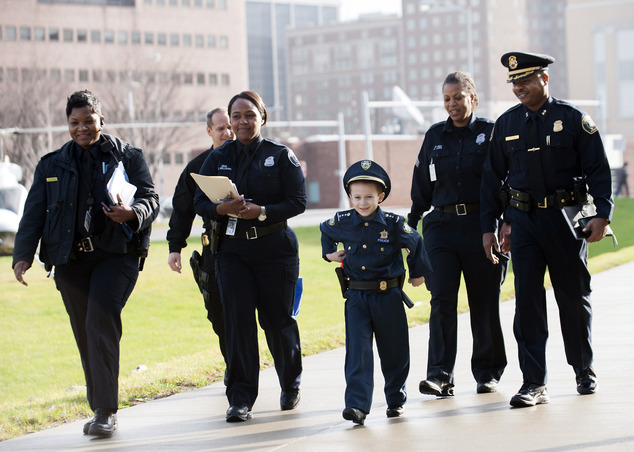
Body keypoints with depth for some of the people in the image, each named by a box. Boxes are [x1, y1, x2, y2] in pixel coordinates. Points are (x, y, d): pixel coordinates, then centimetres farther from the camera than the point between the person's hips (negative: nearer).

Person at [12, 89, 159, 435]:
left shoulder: (128, 157, 8)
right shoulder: (52, 165, 15)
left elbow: (150, 198, 3)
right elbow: (34, 213, 12)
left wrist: (132, 213, -20)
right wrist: (23, 254, -1)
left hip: (116, 254, -3)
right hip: (70, 259, 3)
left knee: (100, 322, -19)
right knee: (85, 335, 4)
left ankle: (106, 411, -17)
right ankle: (101, 410, 16)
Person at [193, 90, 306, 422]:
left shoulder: (281, 156, 0)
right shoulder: (218, 158, 8)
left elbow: (298, 202, -5)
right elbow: (200, 203, 4)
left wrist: (262, 212, -21)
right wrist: (224, 208, -17)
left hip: (276, 248, -2)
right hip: (232, 249, 2)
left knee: (277, 320, 3)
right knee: (238, 320, -8)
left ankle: (290, 385, 27)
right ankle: (241, 398, -5)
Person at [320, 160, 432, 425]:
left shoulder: (393, 224, -8)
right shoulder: (342, 223, -2)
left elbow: (416, 245, 9)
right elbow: (325, 231, 23)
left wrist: (418, 273, 18)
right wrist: (329, 253, 16)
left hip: (388, 296, 0)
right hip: (356, 297, 0)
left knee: (394, 352, 11)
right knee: (358, 351, -11)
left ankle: (396, 399, 28)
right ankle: (357, 405, -17)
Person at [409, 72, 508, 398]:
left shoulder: (490, 133, 3)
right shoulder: (435, 136, 12)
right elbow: (422, 187, 18)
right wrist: (410, 224, 14)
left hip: (482, 225, -2)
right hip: (442, 225, 2)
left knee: (484, 303, 3)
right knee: (442, 298, -11)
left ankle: (487, 373, 17)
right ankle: (439, 376, -14)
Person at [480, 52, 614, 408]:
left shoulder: (573, 118, -2)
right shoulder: (506, 124, 7)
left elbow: (599, 169, -2)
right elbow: (493, 178, 11)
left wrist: (602, 215, -12)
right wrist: (488, 227, 7)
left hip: (566, 218, -2)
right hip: (524, 221, 2)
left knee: (574, 297, 8)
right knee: (527, 298, -5)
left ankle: (585, 371, 28)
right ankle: (534, 384, -4)